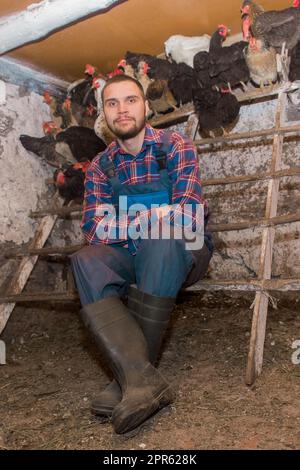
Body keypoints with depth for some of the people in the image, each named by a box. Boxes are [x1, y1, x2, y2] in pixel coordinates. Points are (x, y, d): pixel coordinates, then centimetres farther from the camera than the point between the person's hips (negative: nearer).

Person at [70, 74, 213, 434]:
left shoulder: (175, 146, -3)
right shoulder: (101, 167, 6)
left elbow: (188, 213, -15)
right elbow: (93, 229, -5)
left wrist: (122, 224, -19)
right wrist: (152, 218, -21)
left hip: (184, 253, -2)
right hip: (133, 258, 3)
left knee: (162, 239, -36)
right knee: (86, 261, -26)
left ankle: (131, 373, -28)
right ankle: (141, 377, -38)